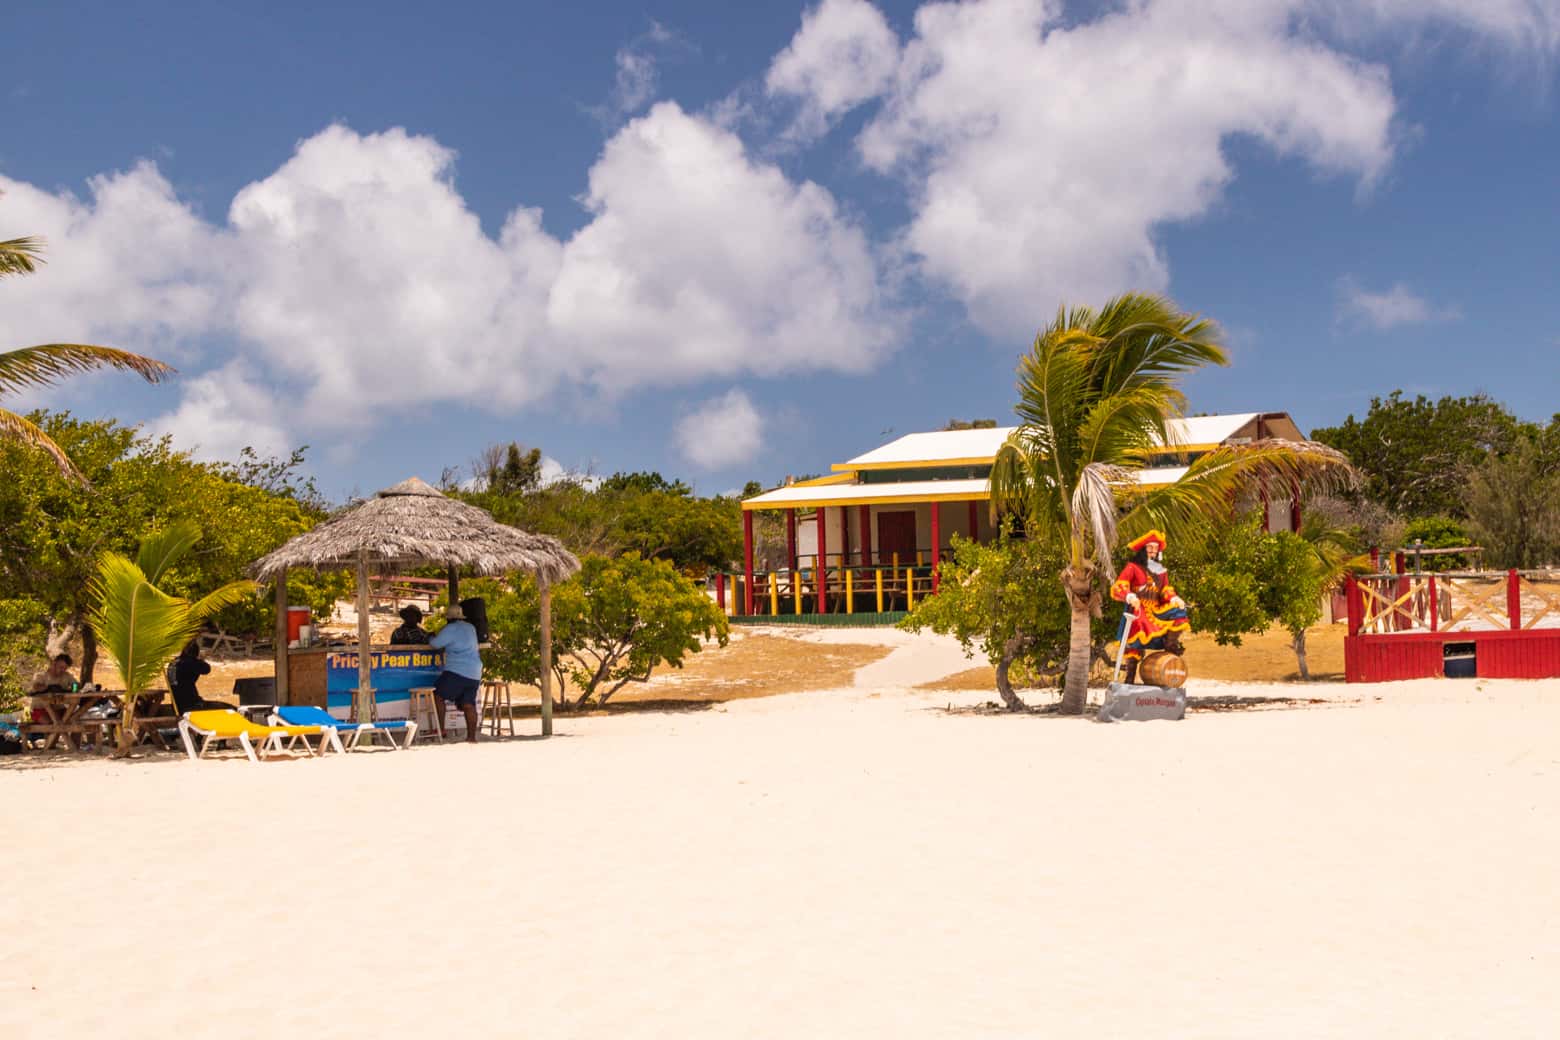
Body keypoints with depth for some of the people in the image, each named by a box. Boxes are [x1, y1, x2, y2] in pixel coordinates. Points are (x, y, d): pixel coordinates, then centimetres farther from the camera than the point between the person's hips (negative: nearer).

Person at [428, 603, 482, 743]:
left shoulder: (451, 629, -8)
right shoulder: (470, 628, 17)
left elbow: (435, 644, -4)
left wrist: (431, 637, 18)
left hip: (457, 672, -7)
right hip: (474, 673, 8)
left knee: (438, 694, 4)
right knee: (469, 704, 5)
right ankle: (472, 736, -1)